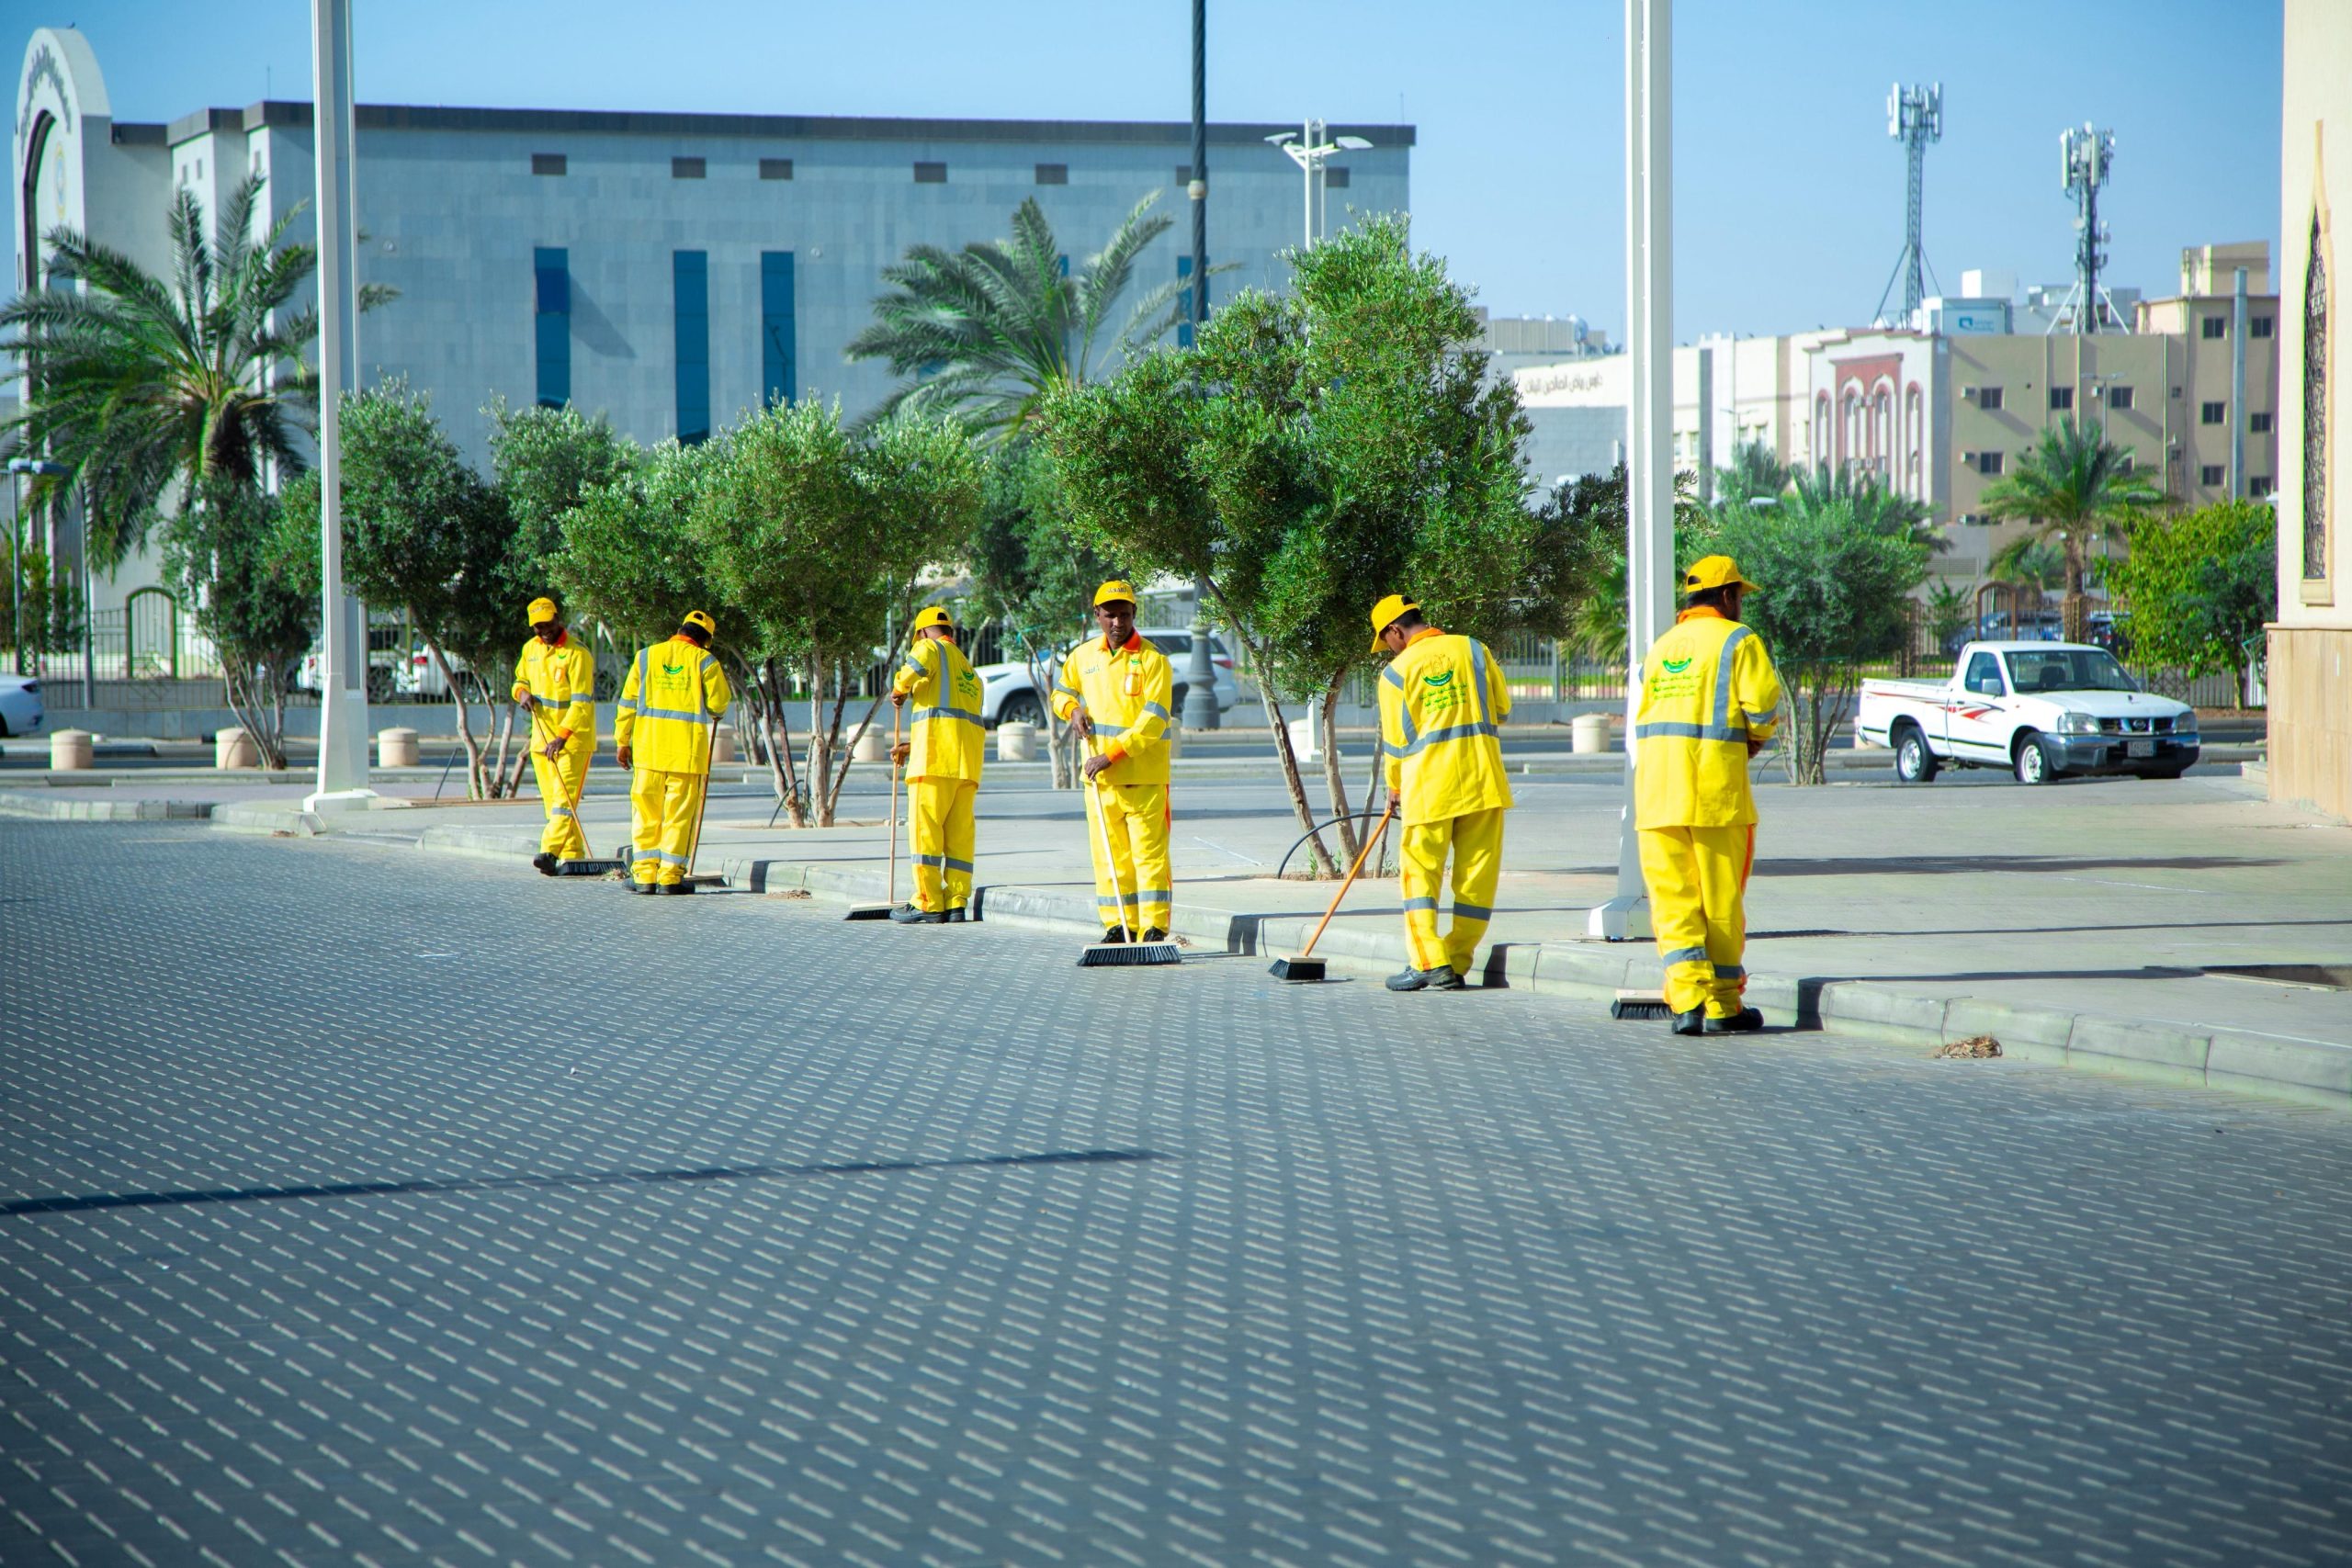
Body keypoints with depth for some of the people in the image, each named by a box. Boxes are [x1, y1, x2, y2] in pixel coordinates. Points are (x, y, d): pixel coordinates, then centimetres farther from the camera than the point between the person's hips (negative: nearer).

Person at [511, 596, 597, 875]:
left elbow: (581, 702, -19)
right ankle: (574, 855, 13)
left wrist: (562, 737, -28)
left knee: (564, 797, -15)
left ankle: (550, 851, -27)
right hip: (542, 737, 7)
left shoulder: (577, 654, -14)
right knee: (551, 800, 7)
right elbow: (521, 680, 25)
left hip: (574, 739, -7)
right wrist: (522, 693, -1)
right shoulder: (530, 649, 9)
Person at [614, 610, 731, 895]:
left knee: (646, 812, 9)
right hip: (688, 749, -2)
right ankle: (670, 876, -1)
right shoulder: (704, 660, -1)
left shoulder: (646, 656, 8)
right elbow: (718, 703, -3)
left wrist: (623, 741, 13)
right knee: (680, 813, 2)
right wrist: (711, 713, 21)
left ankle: (645, 875, 6)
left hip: (648, 747, 2)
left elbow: (629, 701, 7)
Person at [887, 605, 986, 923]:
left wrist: (899, 691, 1)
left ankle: (928, 905, -7)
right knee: (959, 832, 7)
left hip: (936, 758, -8)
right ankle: (956, 903, 4)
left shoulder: (932, 649, 4)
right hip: (968, 763, 8)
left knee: (925, 828, -5)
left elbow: (914, 669, -20)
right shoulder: (968, 669, 29)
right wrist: (910, 746, 39)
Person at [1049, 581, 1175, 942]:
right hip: (1099, 776, 5)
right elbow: (1061, 691, 29)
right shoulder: (1083, 656, 11)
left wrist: (1113, 754, -20)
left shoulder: (1152, 659, -6)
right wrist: (1073, 709, 5)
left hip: (1144, 775, -5)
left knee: (1149, 852, -7)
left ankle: (1155, 927, -7)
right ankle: (1118, 925, 12)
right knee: (1108, 854, 6)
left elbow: (1154, 719, -14)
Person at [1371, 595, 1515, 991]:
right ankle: (1457, 963, 9)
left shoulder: (1397, 671, -2)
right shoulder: (1473, 649, 7)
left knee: (1420, 873, 5)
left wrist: (1395, 787, 17)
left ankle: (1431, 964, -5)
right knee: (1478, 873, 8)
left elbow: (1396, 740, 2)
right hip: (1483, 778, 3)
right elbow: (1502, 709, 13)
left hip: (1430, 783, -3)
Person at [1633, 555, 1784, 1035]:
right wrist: (1757, 738, 11)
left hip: (1655, 785, 5)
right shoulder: (1737, 640, 0)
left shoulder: (1661, 646, 18)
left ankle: (1687, 1000, -8)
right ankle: (1723, 1006, 7)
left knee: (1672, 897, 3)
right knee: (1721, 900, 3)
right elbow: (1763, 703, -10)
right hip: (1715, 781, -5)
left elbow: (1642, 714, 15)